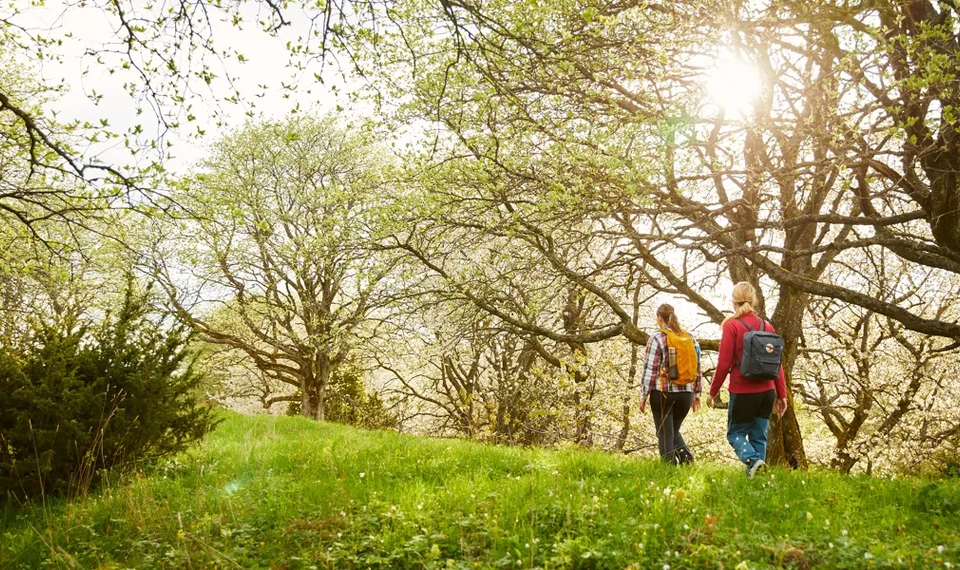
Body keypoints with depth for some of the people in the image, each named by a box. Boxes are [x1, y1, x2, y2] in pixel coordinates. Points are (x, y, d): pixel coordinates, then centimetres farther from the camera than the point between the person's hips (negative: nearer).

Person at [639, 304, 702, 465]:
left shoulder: (657, 339, -8)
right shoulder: (690, 339, 8)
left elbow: (650, 370, -10)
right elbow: (698, 369, 10)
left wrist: (644, 396, -4)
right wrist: (696, 394, 17)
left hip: (663, 393, -5)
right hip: (686, 393, 5)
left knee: (665, 433, 5)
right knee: (674, 430, 20)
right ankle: (685, 455, -1)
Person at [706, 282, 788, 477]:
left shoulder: (732, 325, -9)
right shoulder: (767, 326, 6)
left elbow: (724, 363, -11)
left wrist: (713, 392, -2)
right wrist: (782, 394, 12)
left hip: (743, 391, -5)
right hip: (767, 391, 5)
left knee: (736, 433, 10)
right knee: (759, 436, 13)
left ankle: (753, 460, -16)